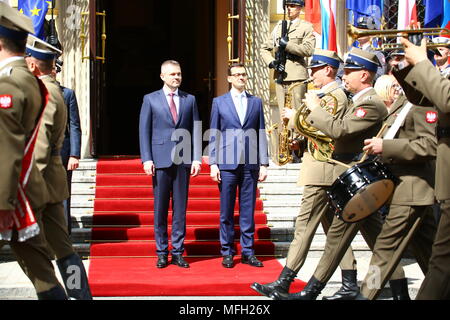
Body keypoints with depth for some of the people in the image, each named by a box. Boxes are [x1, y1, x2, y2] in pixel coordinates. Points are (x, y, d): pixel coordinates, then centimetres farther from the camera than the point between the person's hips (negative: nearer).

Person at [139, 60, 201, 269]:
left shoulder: (190, 100, 11)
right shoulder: (150, 99, 5)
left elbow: (196, 130, 8)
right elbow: (144, 131, 3)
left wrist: (196, 159, -1)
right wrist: (147, 159, -6)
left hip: (183, 161, 2)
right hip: (160, 160, -2)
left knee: (180, 208, 5)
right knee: (160, 208, 3)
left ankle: (178, 252, 12)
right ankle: (161, 252, 11)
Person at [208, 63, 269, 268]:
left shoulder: (256, 102, 11)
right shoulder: (219, 102, 7)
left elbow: (261, 134, 9)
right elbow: (213, 134, 5)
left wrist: (263, 164, 4)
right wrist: (213, 164, -2)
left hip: (250, 165, 1)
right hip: (227, 164, -1)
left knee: (248, 211, 5)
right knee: (226, 211, 2)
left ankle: (248, 252, 12)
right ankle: (227, 253, 11)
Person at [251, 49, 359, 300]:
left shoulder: (335, 96, -13)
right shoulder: (331, 94, 18)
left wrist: (295, 117, -10)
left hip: (322, 170, -11)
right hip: (325, 170, 11)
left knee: (305, 226, -8)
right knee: (333, 228, 11)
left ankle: (284, 283, -6)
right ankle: (350, 283, 13)